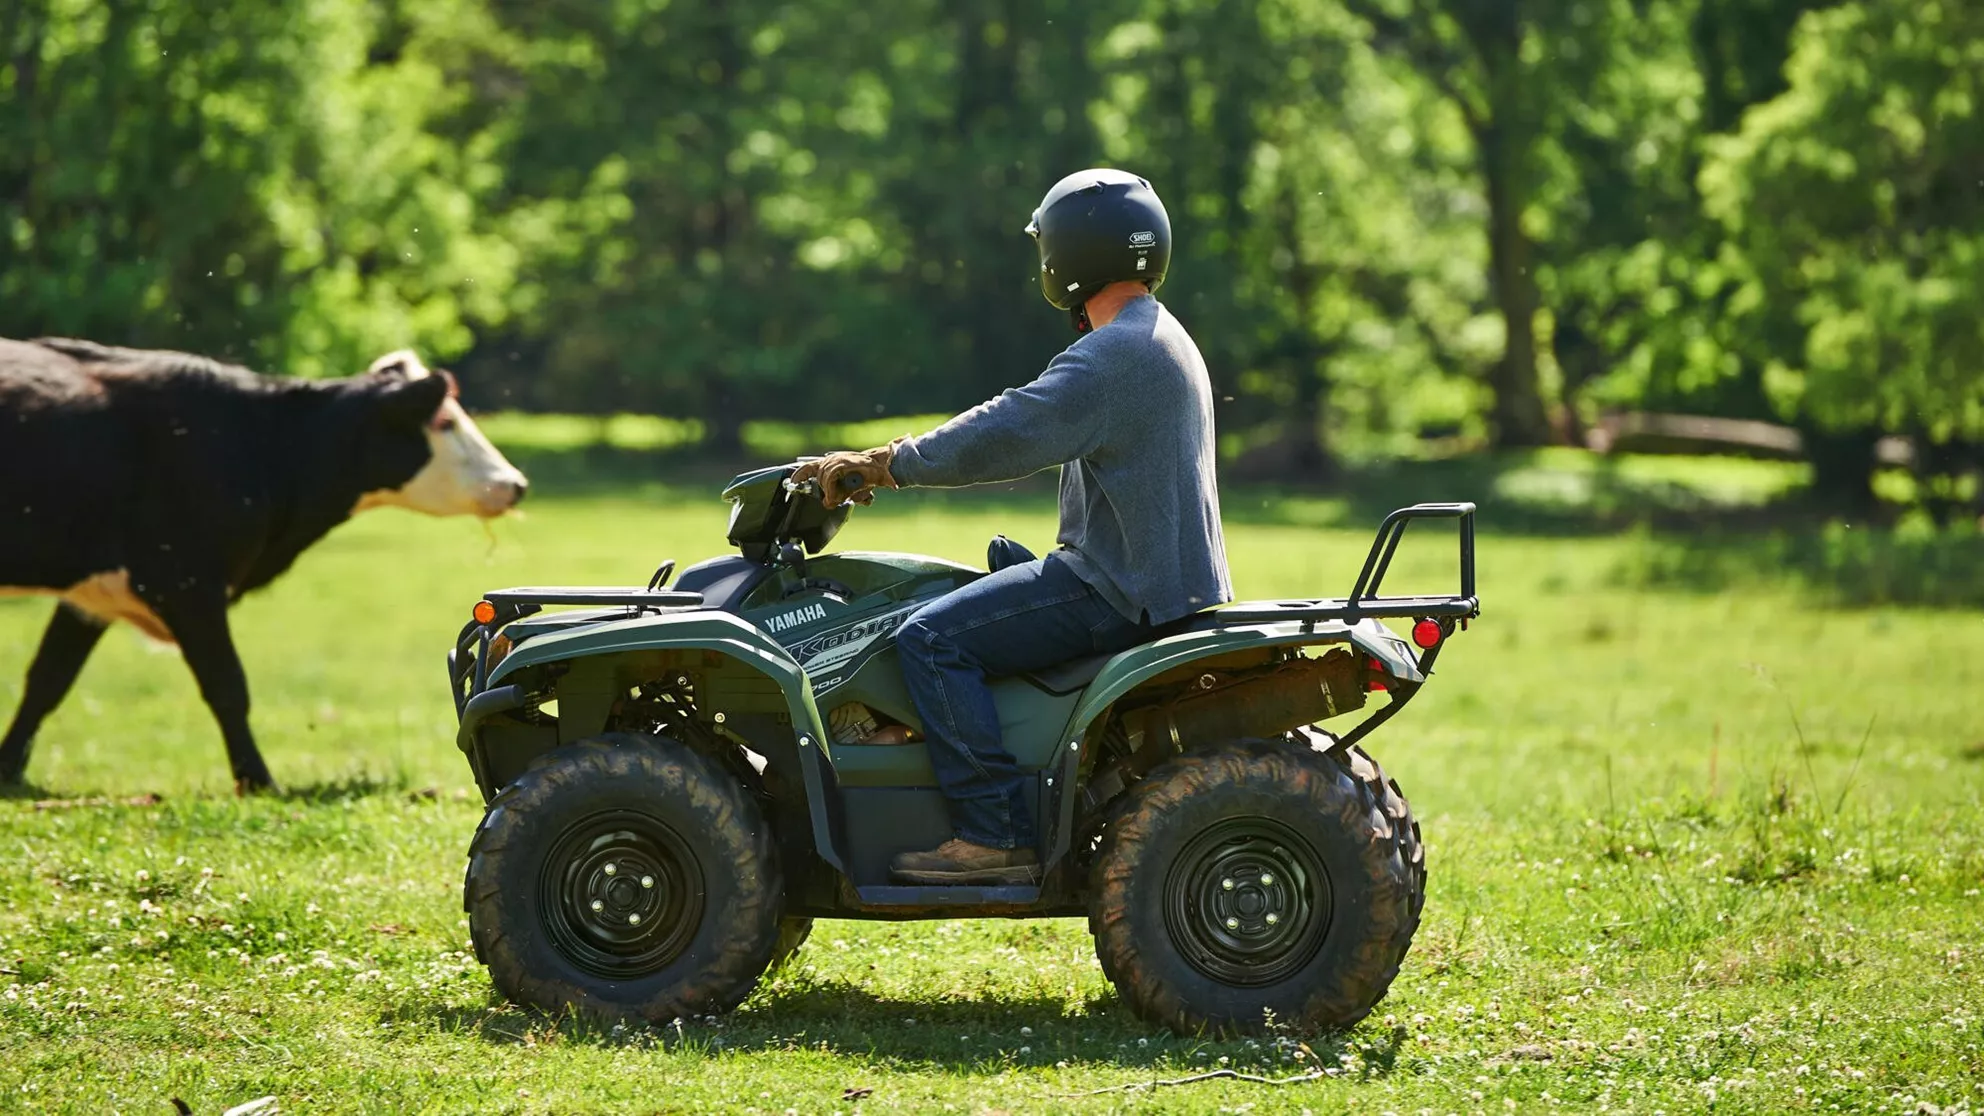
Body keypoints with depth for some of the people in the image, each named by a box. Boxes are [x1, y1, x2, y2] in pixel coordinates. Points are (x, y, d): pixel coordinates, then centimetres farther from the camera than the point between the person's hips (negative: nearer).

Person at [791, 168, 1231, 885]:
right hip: (1171, 580, 11)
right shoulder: (1159, 341, 18)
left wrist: (885, 465, -13)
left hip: (1124, 596, -11)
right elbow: (1029, 433, 23)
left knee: (932, 637, -15)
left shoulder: (1115, 355, -17)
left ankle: (996, 838, -18)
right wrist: (893, 461, 19)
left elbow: (1006, 437, -24)